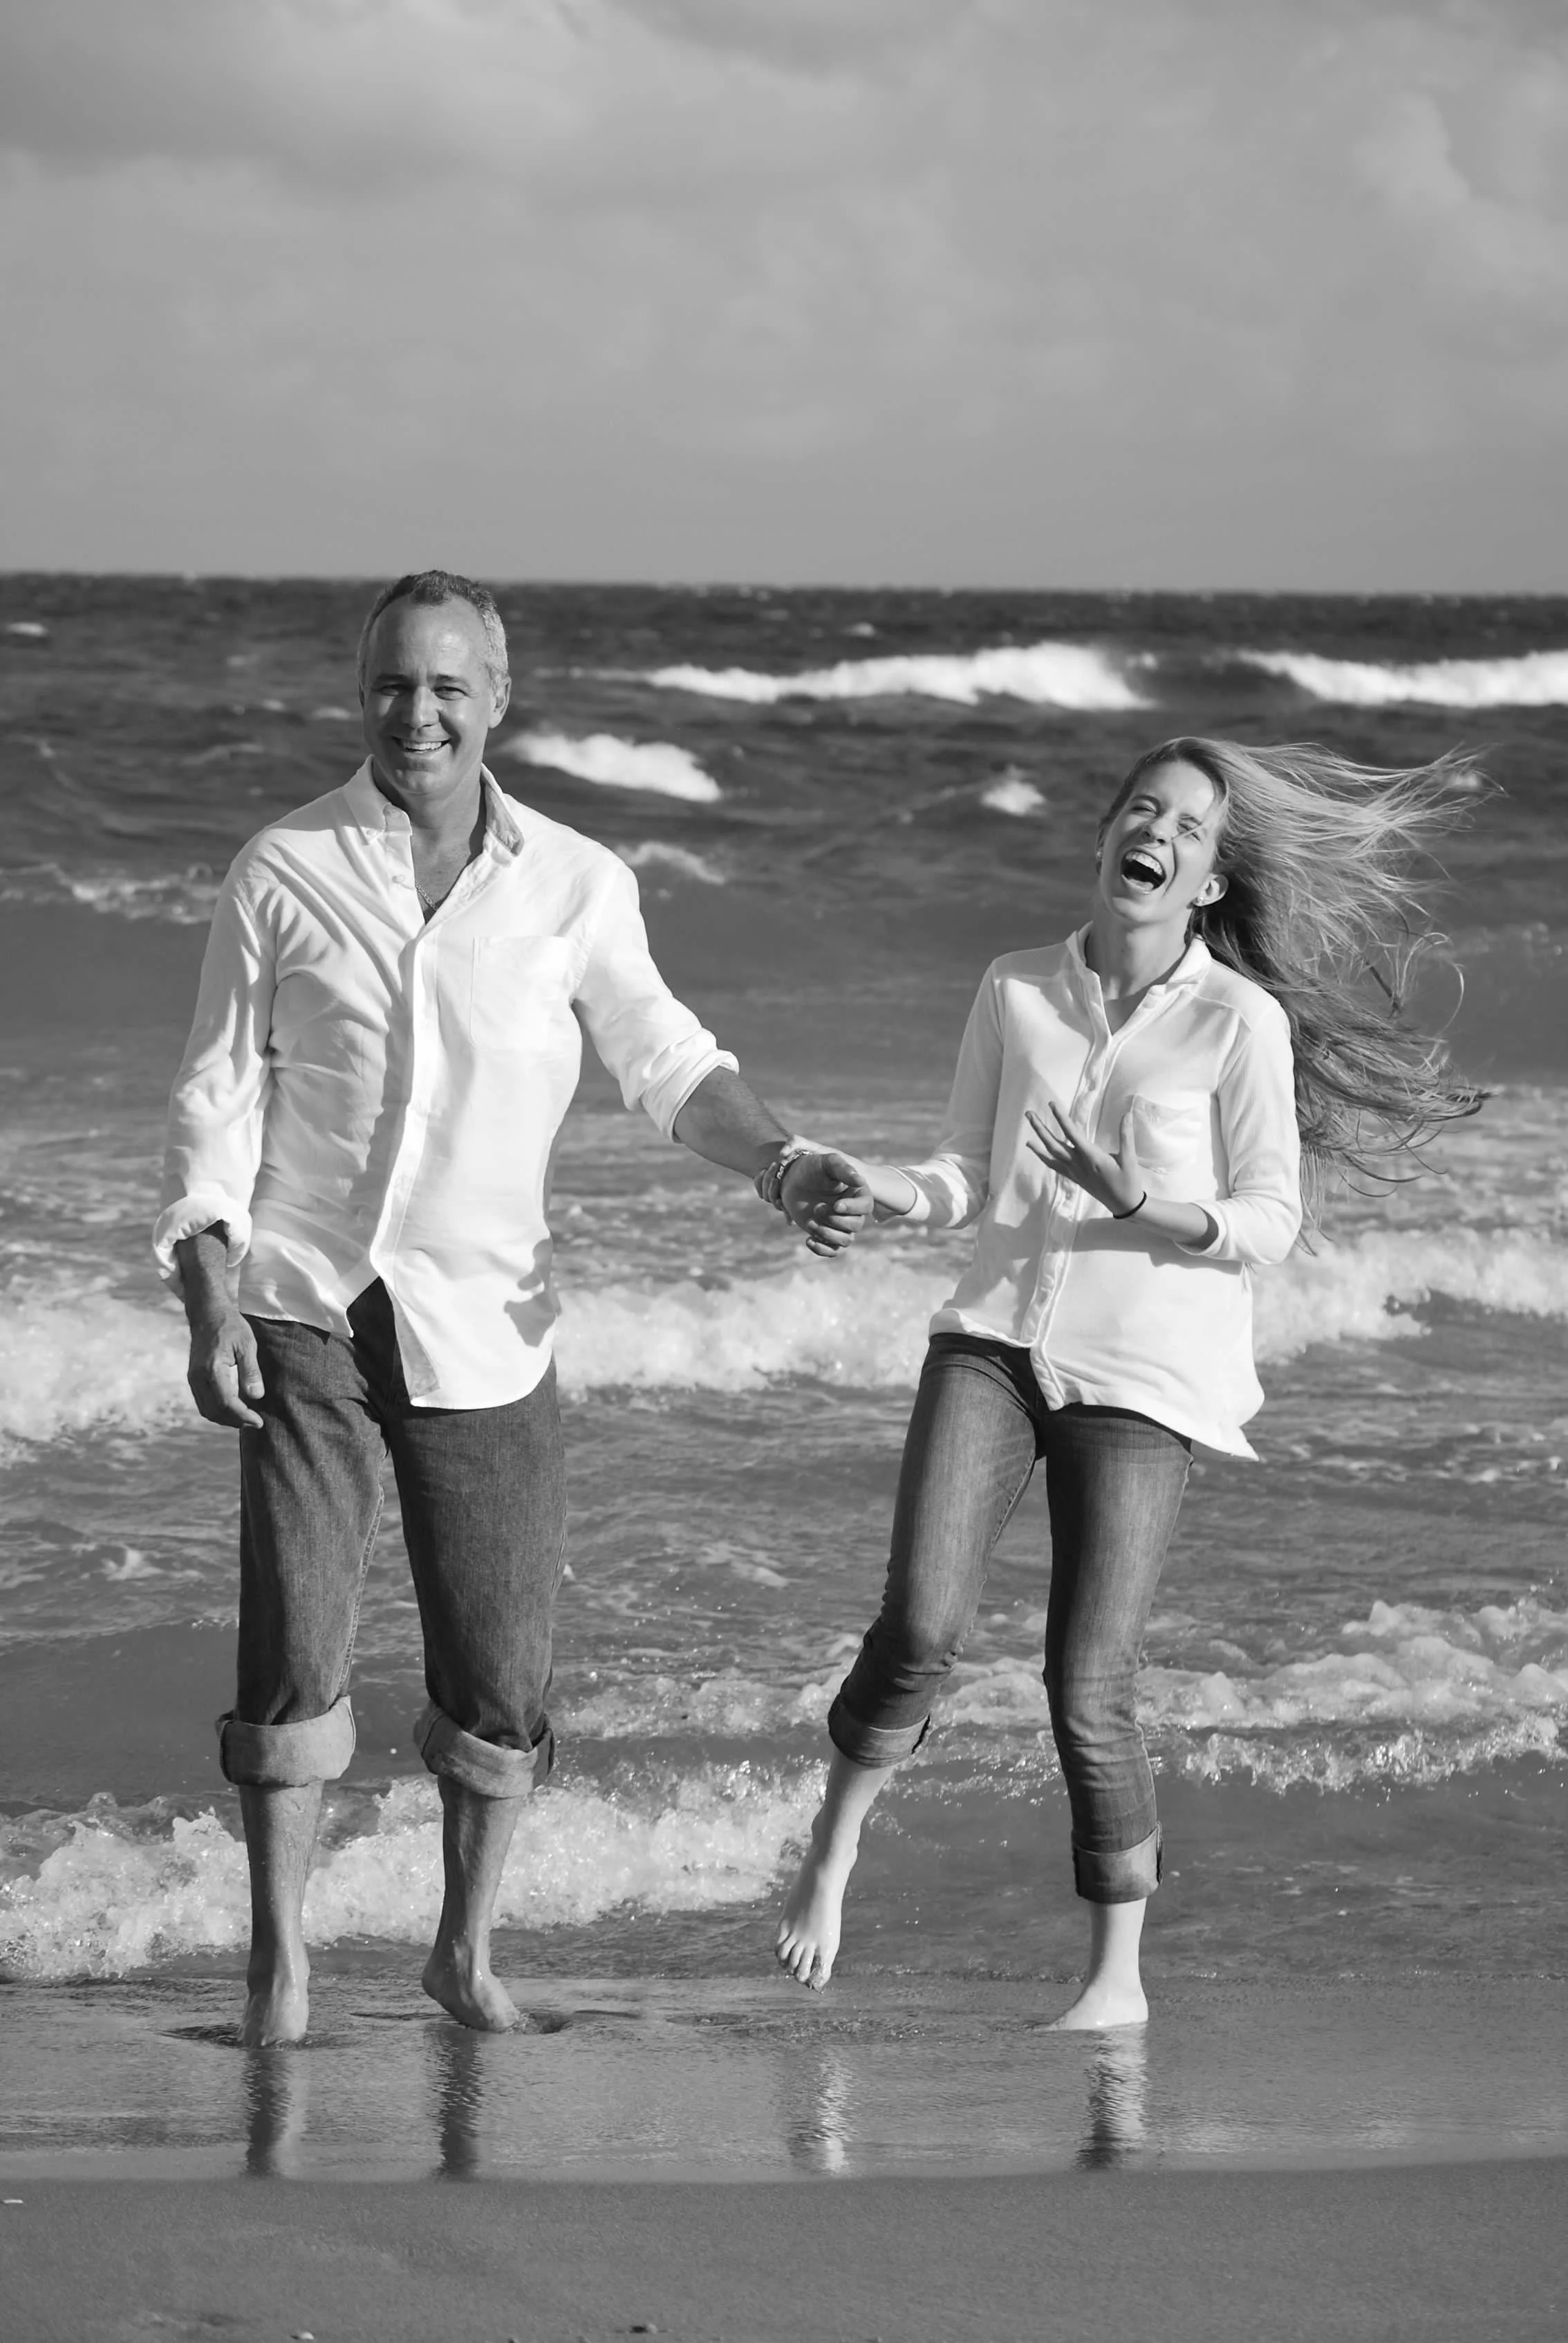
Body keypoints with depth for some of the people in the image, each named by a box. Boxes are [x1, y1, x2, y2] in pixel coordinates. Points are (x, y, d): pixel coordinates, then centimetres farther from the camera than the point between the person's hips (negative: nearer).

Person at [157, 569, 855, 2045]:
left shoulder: (575, 886, 2)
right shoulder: (282, 874, 0)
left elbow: (662, 1061, 8)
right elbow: (218, 1097, 3)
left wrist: (787, 1164, -10)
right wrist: (208, 1300, -6)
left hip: (479, 1316, 1)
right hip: (304, 1307, -1)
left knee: (498, 1672, 3)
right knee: (291, 1639, -10)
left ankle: (466, 1948, 23)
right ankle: (278, 1956, 4)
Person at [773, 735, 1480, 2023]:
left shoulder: (1243, 1022, -4)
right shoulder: (1017, 993, 7)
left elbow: (1270, 1220, -3)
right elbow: (973, 1172, 14)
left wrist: (1151, 1209, -22)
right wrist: (879, 1189, -7)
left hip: (1146, 1373, -2)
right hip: (998, 1335, 3)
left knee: (1088, 1690, -4)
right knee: (920, 1628, -16)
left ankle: (1119, 1977, 12)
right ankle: (833, 1846, 10)